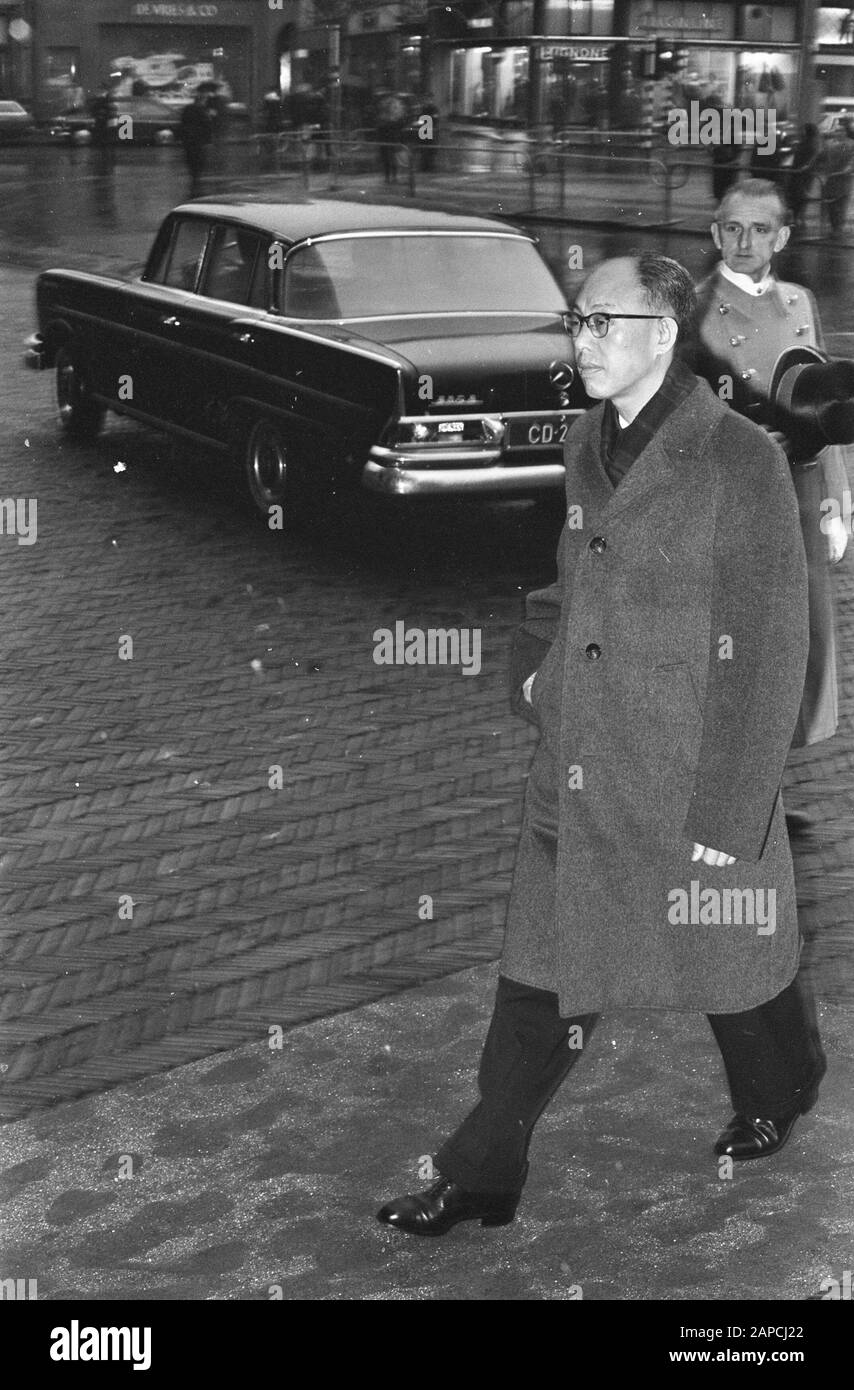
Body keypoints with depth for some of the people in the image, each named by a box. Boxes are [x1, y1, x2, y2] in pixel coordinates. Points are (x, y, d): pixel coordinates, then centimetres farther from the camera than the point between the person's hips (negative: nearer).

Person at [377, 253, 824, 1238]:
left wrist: (728, 815, -16)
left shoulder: (740, 462, -15)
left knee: (731, 970, 16)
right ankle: (480, 1179, 20)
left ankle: (779, 1098, 46)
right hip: (573, 782, 6)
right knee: (539, 980, 9)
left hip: (692, 790, -5)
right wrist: (532, 667, 5)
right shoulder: (587, 446, 7)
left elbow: (768, 652, -15)